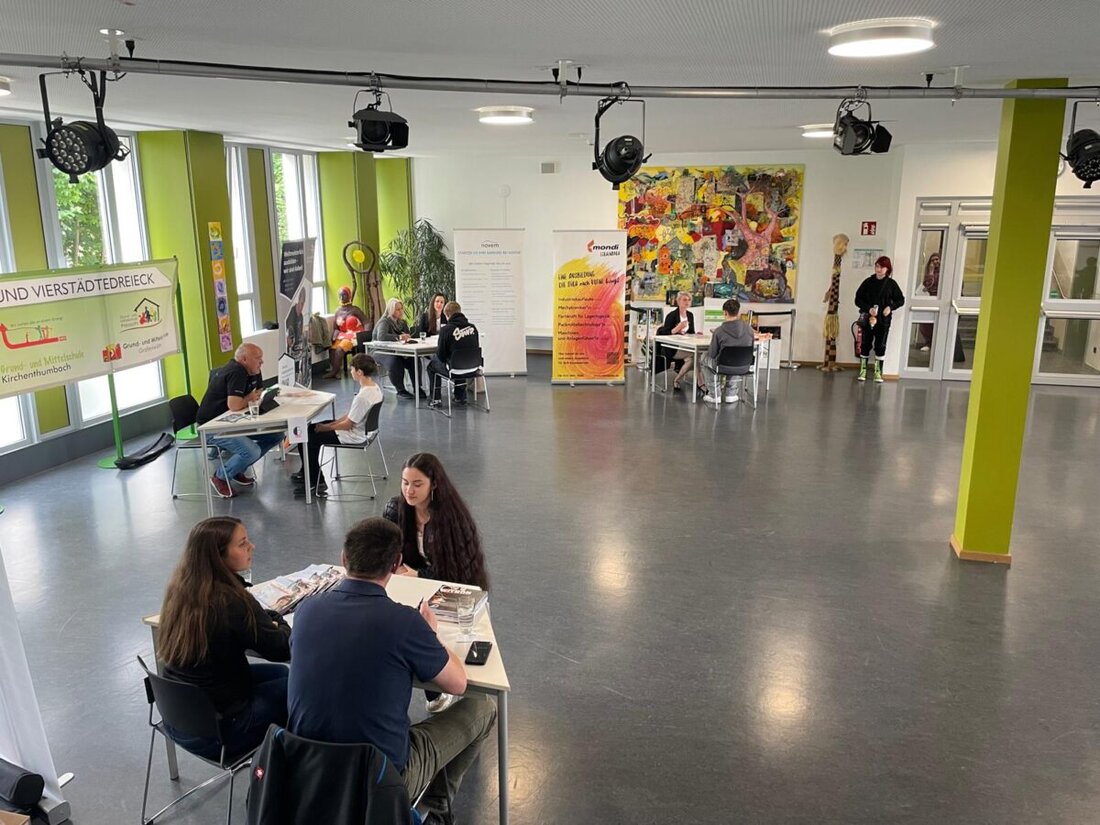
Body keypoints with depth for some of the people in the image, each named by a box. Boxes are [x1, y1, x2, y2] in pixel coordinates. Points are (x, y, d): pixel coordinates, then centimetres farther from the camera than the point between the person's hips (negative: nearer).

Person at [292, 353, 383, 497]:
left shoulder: (363, 396, -30)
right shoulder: (375, 388, -1)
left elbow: (347, 425, -21)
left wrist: (325, 428, -5)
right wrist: (329, 424, 6)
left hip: (354, 436, -10)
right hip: (361, 429, 10)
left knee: (306, 439, -1)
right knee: (311, 427, 20)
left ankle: (316, 481, 12)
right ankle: (307, 472, 30)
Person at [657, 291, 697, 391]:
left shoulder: (690, 315, 13)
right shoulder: (672, 315, -8)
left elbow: (692, 332, 19)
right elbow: (664, 334, -12)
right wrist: (676, 329, -27)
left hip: (685, 347, 6)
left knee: (691, 359, -27)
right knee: (694, 354, -28)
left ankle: (676, 379, -13)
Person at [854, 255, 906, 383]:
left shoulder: (891, 284, 0)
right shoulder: (868, 282, 0)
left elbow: (901, 300, 6)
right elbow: (858, 299, -1)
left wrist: (891, 307, -12)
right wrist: (868, 309, -15)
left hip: (884, 320, 0)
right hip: (868, 318, 0)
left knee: (880, 346, 2)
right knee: (865, 344, 5)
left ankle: (878, 372, 10)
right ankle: (863, 371, 14)